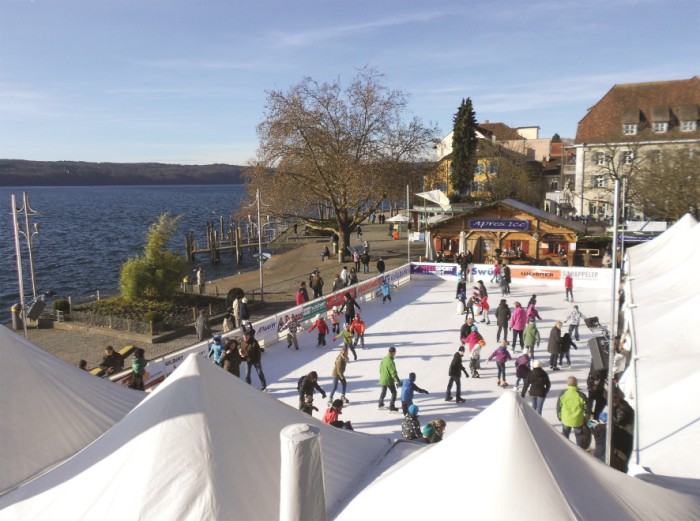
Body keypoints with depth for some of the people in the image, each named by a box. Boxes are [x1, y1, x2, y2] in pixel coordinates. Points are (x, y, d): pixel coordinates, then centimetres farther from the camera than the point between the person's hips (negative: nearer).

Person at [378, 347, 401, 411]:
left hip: (382, 379, 8)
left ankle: (380, 404, 41)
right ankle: (391, 406, 9)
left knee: (383, 391, 26)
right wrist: (398, 381, -16)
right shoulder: (391, 362, -27)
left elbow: (380, 369, 11)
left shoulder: (384, 359, -2)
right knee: (394, 393, 8)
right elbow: (393, 373, -24)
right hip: (389, 380, -8)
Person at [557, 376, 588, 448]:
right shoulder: (581, 395, -15)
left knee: (565, 434, 22)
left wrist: (559, 416, 13)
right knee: (579, 435, 16)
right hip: (578, 420, -2)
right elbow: (586, 407, -7)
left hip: (565, 419, 2)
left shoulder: (563, 393, -9)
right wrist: (587, 417, 10)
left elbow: (559, 405, -1)